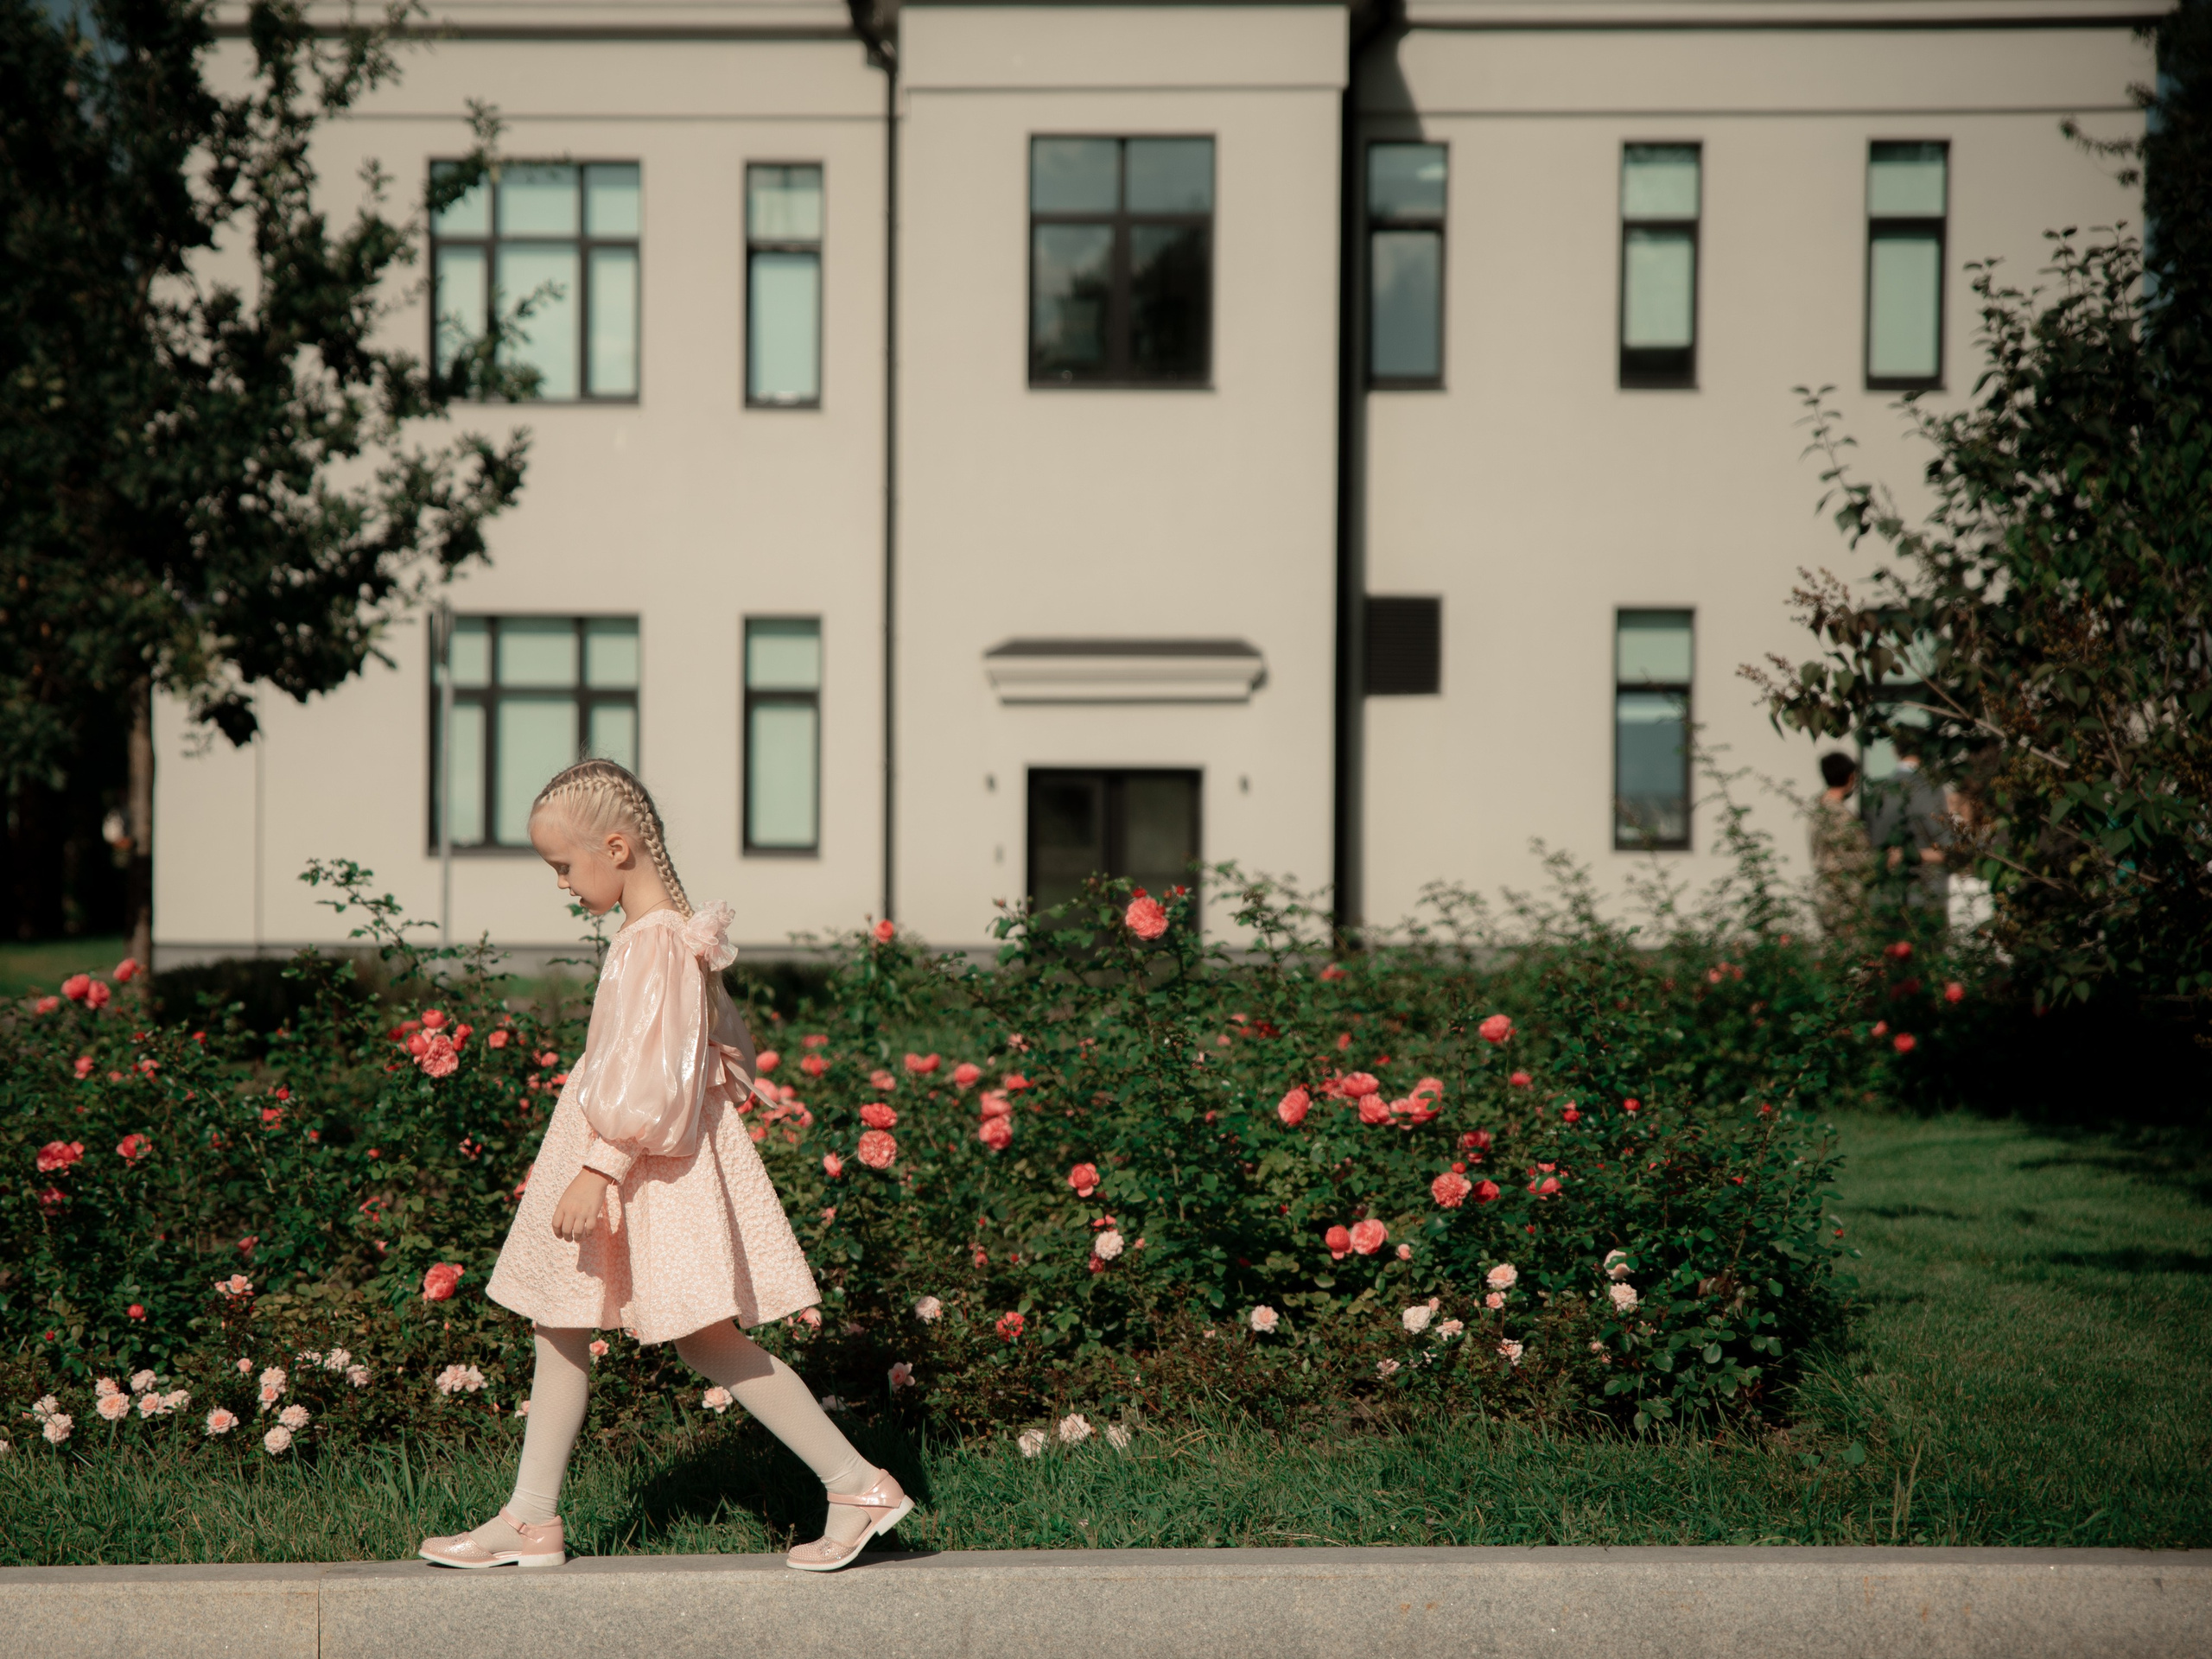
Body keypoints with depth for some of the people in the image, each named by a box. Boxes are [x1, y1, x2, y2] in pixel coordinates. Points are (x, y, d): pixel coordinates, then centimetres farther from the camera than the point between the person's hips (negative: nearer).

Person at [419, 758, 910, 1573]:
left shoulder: (655, 941, -20)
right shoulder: (668, 932, 10)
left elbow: (650, 1072, -26)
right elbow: (724, 1037, 19)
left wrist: (600, 1168, -26)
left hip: (652, 1171, -10)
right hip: (633, 1164, 10)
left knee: (706, 1337, -6)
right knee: (559, 1328, 13)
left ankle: (859, 1484, 0)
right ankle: (530, 1521, 21)